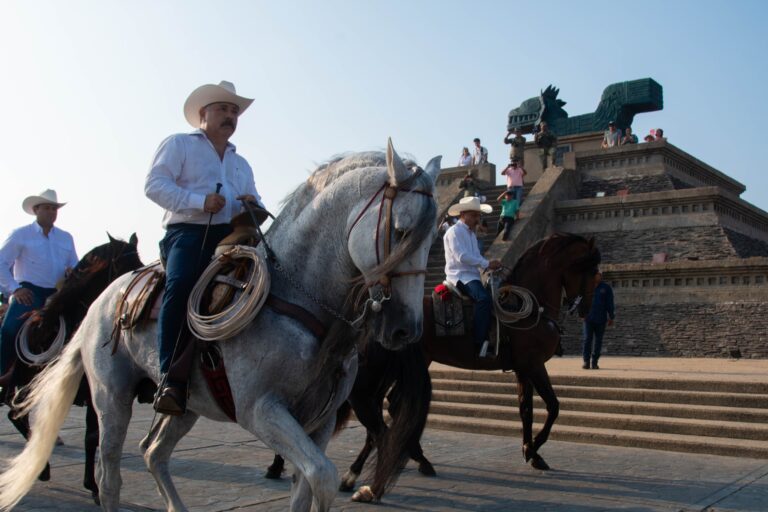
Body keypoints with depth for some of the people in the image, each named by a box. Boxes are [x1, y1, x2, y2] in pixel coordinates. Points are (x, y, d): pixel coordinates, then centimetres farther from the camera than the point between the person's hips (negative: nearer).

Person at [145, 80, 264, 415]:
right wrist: (200, 201, -14)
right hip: (187, 232, -6)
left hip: (231, 235, 6)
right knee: (181, 285, -35)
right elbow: (154, 184, -1)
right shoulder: (178, 145, 14)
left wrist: (254, 204, 2)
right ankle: (171, 379, -36)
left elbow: (255, 204, 29)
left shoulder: (241, 164, 32)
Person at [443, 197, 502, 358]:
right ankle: (480, 342, -32)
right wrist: (487, 264, -16)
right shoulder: (455, 231, -8)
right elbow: (462, 256, -19)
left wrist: (491, 265, 0)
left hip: (472, 275, 10)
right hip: (460, 276, -10)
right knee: (484, 298, -31)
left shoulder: (471, 234, 22)